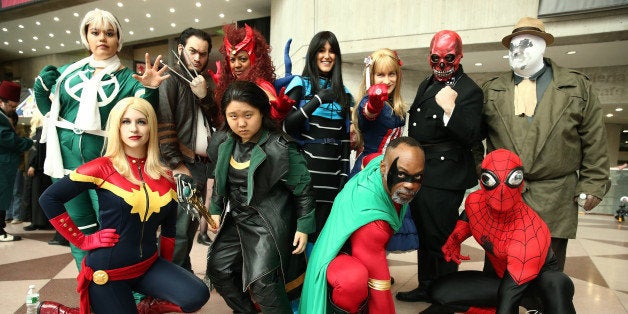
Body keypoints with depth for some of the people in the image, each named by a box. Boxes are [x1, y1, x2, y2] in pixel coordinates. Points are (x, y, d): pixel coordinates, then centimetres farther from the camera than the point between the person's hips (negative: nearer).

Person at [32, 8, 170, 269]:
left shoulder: (128, 79, 1)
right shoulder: (68, 72, 11)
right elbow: (49, 109, 19)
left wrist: (150, 90, -23)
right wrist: (41, 87, 0)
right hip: (66, 158, 4)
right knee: (80, 229, 13)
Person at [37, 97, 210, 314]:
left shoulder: (164, 174, 1)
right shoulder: (103, 168, -11)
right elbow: (49, 198, -7)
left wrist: (166, 272, 15)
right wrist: (82, 240, -9)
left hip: (148, 264, 4)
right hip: (107, 270, -4)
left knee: (197, 296, -17)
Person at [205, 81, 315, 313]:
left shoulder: (278, 148, -21)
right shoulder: (227, 143, 0)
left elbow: (303, 189, -15)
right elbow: (220, 179, 16)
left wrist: (304, 226, -14)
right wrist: (216, 209, 18)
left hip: (269, 222, -8)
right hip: (237, 218, 8)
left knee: (262, 281, -14)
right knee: (217, 267, 16)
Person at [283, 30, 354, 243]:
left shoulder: (343, 92, 16)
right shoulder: (301, 84, 5)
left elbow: (345, 136, 14)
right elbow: (287, 125, -7)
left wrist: (345, 173, 7)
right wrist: (317, 100, -15)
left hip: (332, 170, 4)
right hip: (305, 167, -3)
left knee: (323, 230, 5)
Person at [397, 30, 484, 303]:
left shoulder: (469, 91, -11)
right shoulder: (427, 85, 14)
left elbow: (472, 137, -20)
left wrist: (450, 108, -29)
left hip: (444, 176, -8)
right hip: (420, 172, 9)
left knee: (440, 237, 0)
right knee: (424, 233, 19)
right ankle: (426, 287, 36)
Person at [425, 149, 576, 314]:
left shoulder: (530, 236, -34)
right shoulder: (475, 201, -18)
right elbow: (468, 215, 10)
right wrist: (454, 238, -5)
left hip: (540, 278, -6)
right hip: (503, 276, 6)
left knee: (557, 285, -42)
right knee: (440, 291, -12)